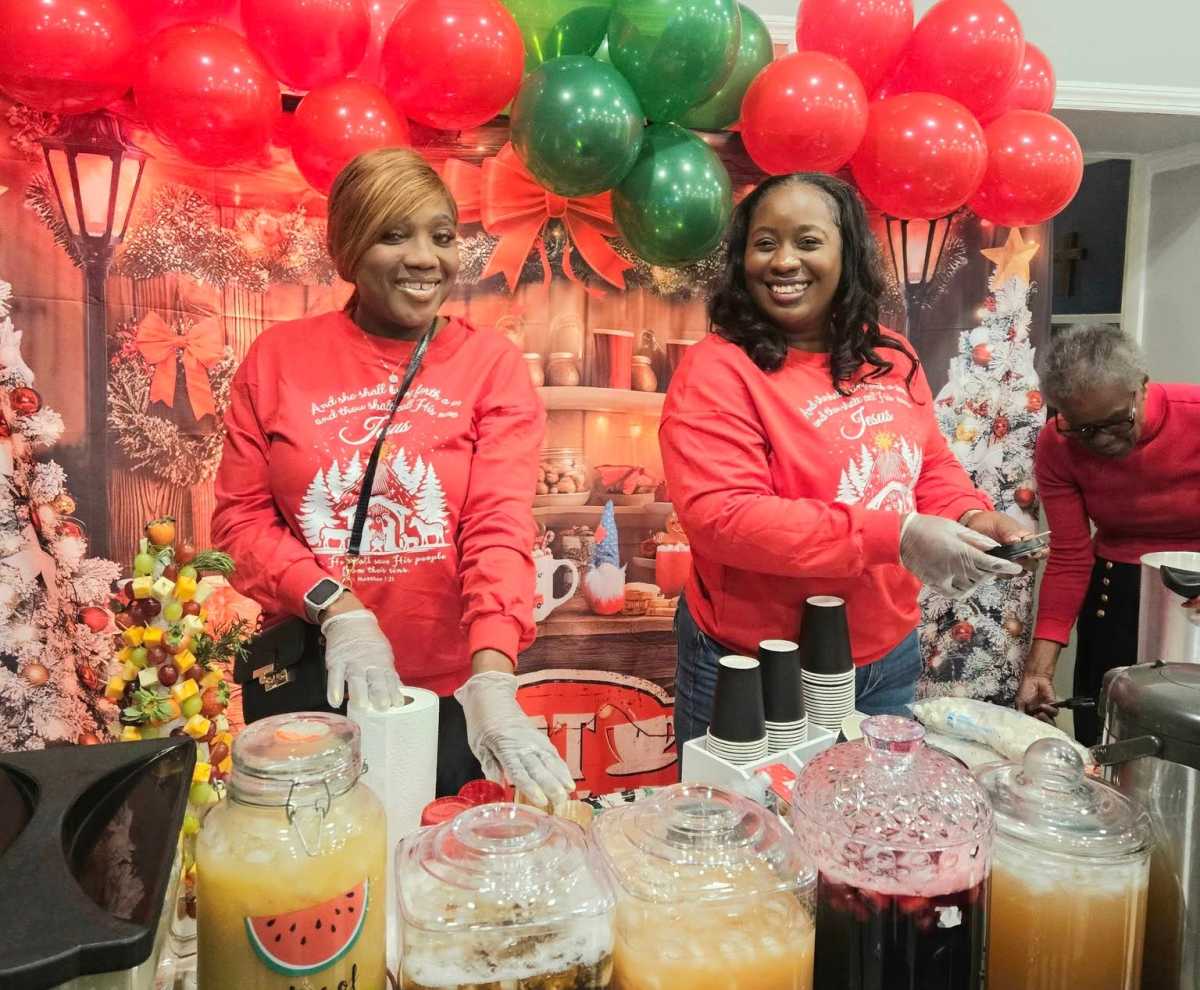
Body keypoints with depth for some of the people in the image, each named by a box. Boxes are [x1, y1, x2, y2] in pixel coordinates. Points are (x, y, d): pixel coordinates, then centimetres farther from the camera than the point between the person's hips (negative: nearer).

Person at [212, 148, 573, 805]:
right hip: (307, 685, 1)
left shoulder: (491, 364, -3)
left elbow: (500, 527, -12)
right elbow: (241, 516, 0)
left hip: (448, 692, 0)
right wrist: (337, 609, -16)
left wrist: (492, 680, -25)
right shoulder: (278, 357, 1)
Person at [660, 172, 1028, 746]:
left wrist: (970, 517, -9)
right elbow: (720, 517, -26)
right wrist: (895, 536, -28)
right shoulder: (718, 371, -17)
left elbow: (931, 467, 14)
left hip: (889, 661, 6)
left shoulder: (890, 359, 3)